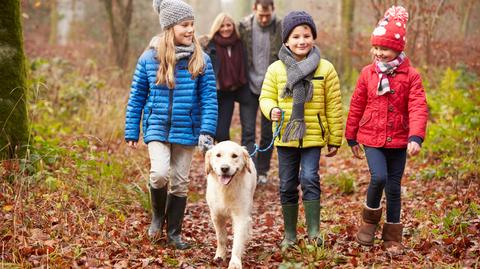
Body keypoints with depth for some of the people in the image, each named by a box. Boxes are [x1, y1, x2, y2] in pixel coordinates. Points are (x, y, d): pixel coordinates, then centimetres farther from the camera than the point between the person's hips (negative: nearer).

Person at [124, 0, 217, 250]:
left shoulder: (200, 60, -3)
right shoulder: (150, 58, -4)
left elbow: (209, 98, -2)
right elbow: (136, 97, 3)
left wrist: (207, 130, -12)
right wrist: (131, 133, 3)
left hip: (186, 130, 1)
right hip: (157, 127, -1)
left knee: (179, 182, 8)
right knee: (160, 174, -20)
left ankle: (174, 233, 26)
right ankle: (157, 215, 11)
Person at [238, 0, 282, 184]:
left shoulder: (281, 29, -6)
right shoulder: (244, 27, -5)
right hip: (249, 87, 0)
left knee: (268, 133, 9)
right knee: (248, 131, -6)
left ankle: (262, 171, 22)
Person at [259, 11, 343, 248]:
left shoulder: (325, 69, -3)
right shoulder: (276, 69, 0)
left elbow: (333, 107, 1)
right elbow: (266, 97, 6)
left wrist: (335, 140, 2)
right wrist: (272, 110, -18)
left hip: (313, 137, -2)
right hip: (285, 137, 2)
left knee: (309, 179, -15)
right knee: (287, 186, 9)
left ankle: (313, 231, -4)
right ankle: (290, 234, 22)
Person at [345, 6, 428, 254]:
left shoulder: (410, 76, -6)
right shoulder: (367, 73, 0)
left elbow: (418, 108, -13)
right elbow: (356, 106, 7)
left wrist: (416, 137, -26)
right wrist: (351, 138, 11)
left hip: (398, 140, 0)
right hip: (372, 138, 0)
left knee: (394, 187, 7)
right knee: (379, 177, -19)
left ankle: (392, 237, 21)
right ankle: (370, 218, 8)